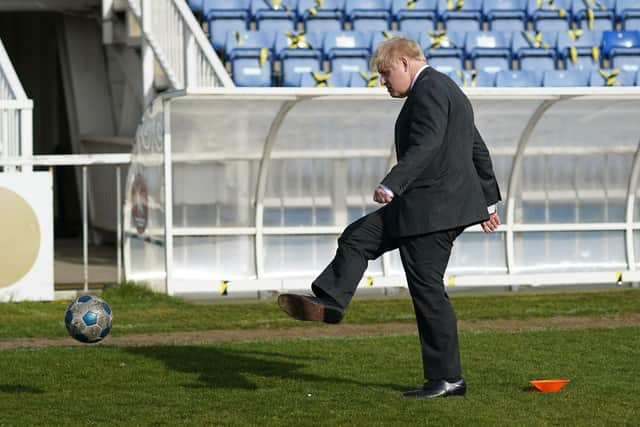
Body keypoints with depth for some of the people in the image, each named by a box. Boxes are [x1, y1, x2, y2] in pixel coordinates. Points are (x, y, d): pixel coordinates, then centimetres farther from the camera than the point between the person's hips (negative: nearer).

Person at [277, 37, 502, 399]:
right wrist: (490, 201, 32)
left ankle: (447, 378, -2)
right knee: (358, 237, 12)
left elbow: (426, 144, -28)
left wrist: (391, 185, -37)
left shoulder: (429, 89, -13)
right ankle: (329, 304, 0)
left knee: (428, 288, -6)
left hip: (432, 206, -11)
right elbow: (478, 150, 25)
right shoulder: (446, 89, 19)